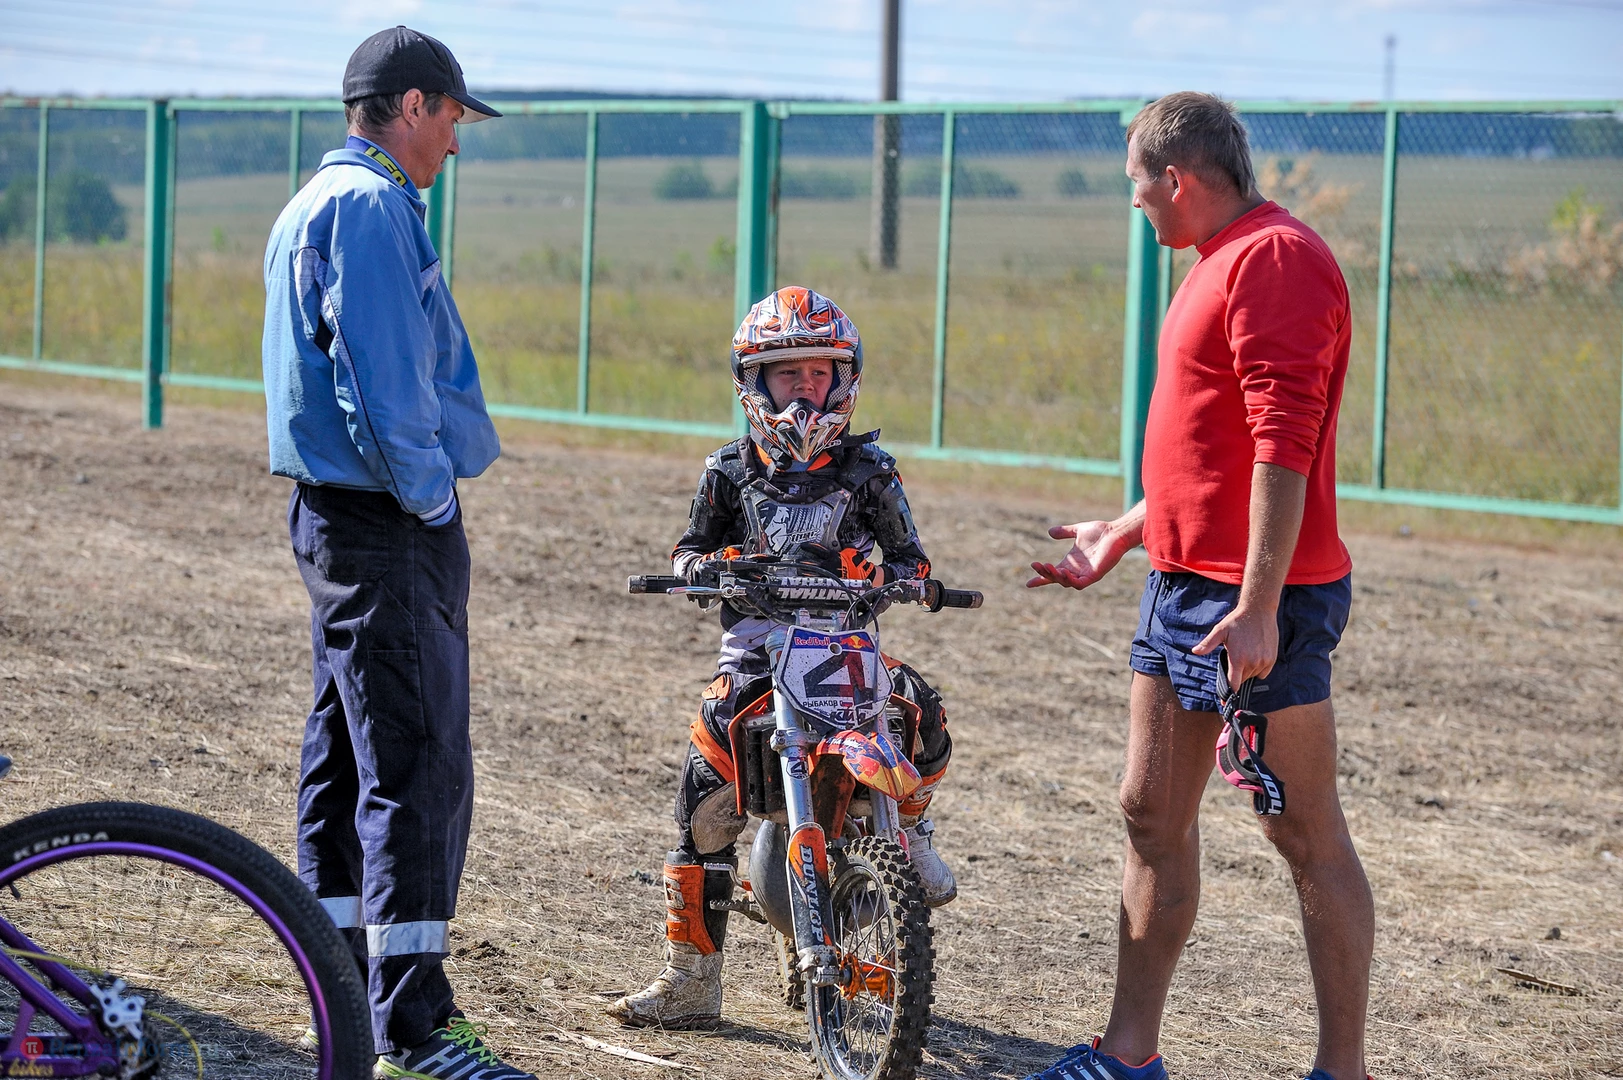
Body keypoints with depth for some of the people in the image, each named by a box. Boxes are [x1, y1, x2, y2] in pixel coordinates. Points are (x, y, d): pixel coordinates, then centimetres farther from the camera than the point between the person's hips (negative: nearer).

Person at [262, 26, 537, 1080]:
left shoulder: (317, 204, 19)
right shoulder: (372, 207, -15)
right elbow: (379, 378, -22)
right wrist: (430, 498, -14)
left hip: (338, 516, 11)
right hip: (387, 525, -11)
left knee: (350, 754, 16)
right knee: (420, 768, -12)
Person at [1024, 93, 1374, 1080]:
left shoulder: (1276, 259, -15)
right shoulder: (1223, 262, 19)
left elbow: (1284, 444, -23)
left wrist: (1258, 607, -27)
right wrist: (1126, 533, 29)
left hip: (1261, 597, -11)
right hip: (1184, 582, 11)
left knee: (1308, 834, -4)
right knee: (1154, 814, 12)